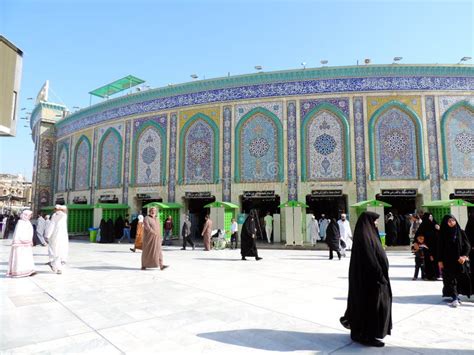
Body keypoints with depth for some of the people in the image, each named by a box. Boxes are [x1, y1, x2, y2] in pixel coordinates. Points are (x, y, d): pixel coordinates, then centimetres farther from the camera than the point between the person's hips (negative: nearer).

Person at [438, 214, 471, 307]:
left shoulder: (461, 232, 3)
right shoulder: (443, 234, 0)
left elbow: (467, 245, 3)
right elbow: (440, 247, 1)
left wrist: (464, 256, -12)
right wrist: (440, 260, -4)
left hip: (460, 260, 1)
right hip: (448, 261, -1)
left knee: (462, 278, 3)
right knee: (451, 280, -3)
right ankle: (455, 299, -1)